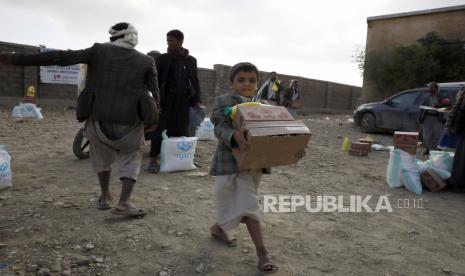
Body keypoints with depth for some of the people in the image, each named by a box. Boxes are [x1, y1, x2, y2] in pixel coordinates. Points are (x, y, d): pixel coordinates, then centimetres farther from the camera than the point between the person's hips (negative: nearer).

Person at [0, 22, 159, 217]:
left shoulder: (99, 51, 1)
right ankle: (123, 203, -2)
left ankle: (104, 197, 32)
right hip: (130, 122, -1)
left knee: (102, 153, 29)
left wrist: (16, 59, -3)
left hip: (99, 120, 1)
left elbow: (60, 57, -6)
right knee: (130, 160, 18)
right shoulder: (146, 62, 3)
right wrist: (151, 119, 20)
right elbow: (155, 95, 3)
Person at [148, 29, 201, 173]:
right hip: (166, 98, -1)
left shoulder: (191, 60, 7)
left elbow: (195, 81, 10)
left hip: (183, 99, 2)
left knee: (181, 129, 5)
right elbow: (156, 80, 4)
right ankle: (153, 159, 2)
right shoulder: (163, 58, 3)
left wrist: (196, 100, 4)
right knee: (160, 128, -4)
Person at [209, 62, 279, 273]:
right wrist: (235, 137, -42)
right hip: (233, 162, -7)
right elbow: (221, 129, -19)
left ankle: (218, 228, 45)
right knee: (249, 206, -7)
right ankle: (262, 254, 3)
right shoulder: (222, 102, -6)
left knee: (237, 203, 19)